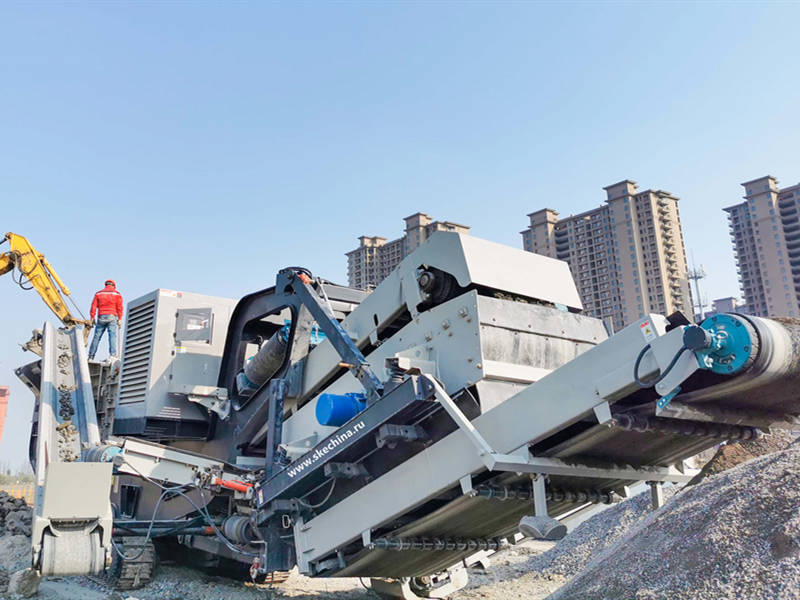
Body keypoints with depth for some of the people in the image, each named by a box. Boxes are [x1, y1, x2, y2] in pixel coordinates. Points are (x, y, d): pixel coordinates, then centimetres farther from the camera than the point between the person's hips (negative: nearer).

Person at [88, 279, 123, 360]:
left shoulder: (98, 293, 16)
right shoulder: (117, 294, 9)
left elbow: (94, 306, 8)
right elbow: (119, 307, 1)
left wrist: (92, 318, 8)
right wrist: (119, 319, 1)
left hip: (101, 317, 2)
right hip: (112, 317, -2)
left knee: (96, 337, 5)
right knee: (112, 336, -9)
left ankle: (91, 357, 7)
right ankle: (112, 355, -23)